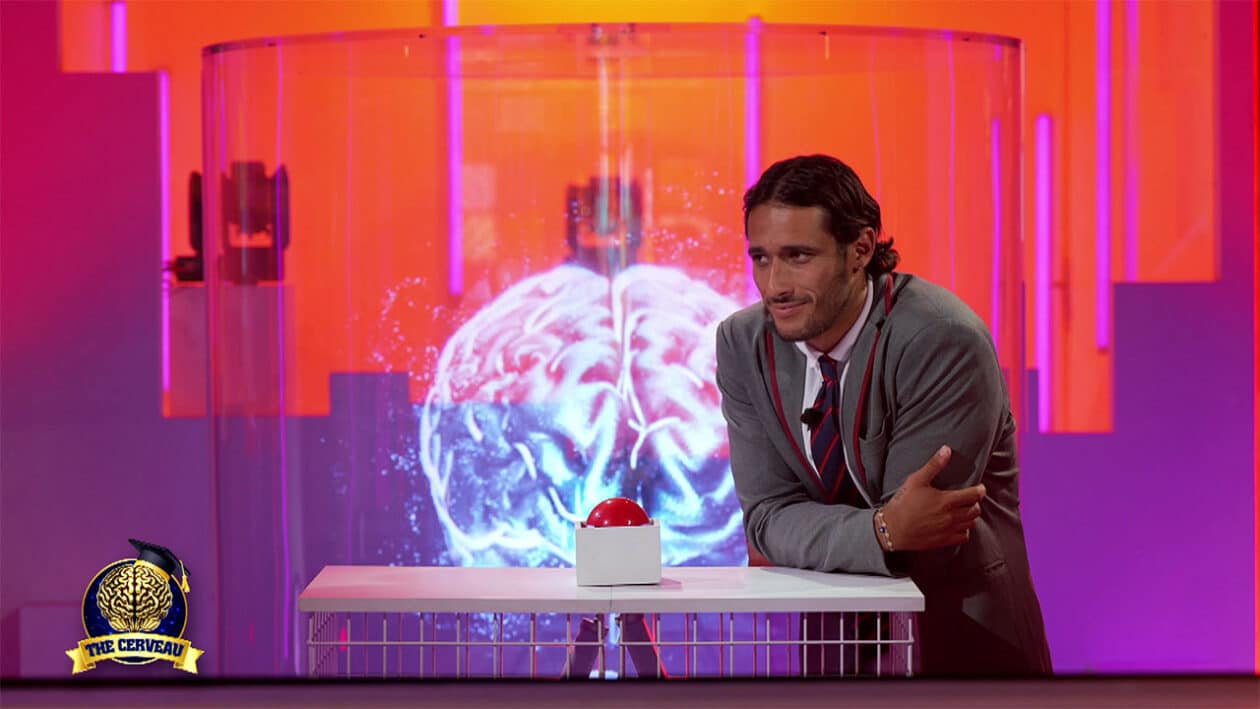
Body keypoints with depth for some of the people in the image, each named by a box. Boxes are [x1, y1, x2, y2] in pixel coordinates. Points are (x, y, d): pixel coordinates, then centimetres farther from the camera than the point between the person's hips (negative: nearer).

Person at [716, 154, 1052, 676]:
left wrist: (800, 544, -9)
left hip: (962, 637, -2)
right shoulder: (743, 344, -2)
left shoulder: (944, 343, -19)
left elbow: (918, 551, -18)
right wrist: (884, 531, -25)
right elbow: (770, 512, -8)